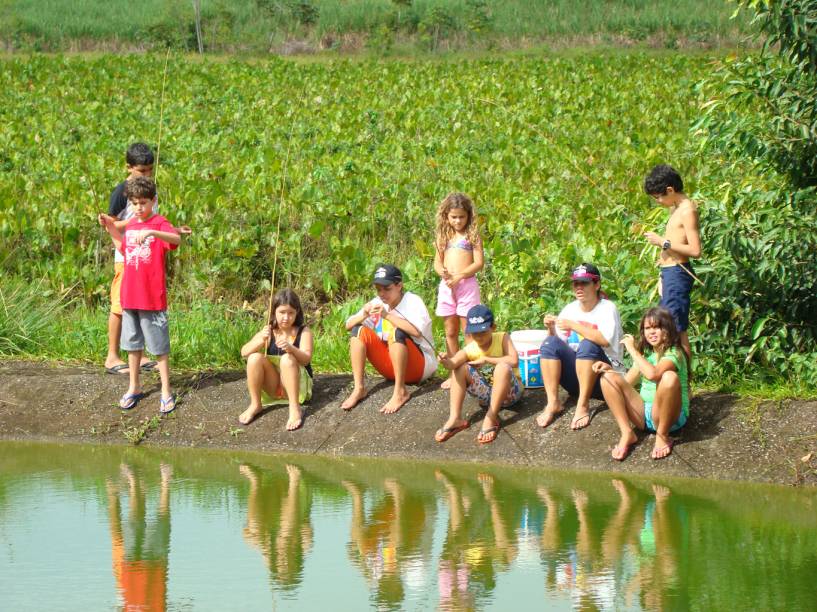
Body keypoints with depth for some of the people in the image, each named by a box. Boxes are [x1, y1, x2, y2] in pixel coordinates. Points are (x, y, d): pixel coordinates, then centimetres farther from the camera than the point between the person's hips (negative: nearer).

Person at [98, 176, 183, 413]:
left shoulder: (159, 223, -11)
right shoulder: (131, 225, 10)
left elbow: (176, 239, -32)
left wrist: (151, 232, -47)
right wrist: (112, 230, 14)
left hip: (153, 298, -6)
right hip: (130, 296, 6)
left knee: (159, 346, 1)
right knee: (132, 343, 15)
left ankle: (166, 392, 9)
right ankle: (134, 387, 28)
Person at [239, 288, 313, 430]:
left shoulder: (304, 332, -5)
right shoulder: (268, 332, 0)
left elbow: (306, 359, -22)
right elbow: (244, 353, -13)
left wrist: (291, 348, -43)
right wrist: (260, 340, -33)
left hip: (298, 384, -2)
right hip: (272, 386, 3)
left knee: (287, 359, -32)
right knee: (255, 357, -23)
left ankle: (295, 408, -34)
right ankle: (255, 405, -14)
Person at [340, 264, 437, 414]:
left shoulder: (413, 302, -14)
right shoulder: (377, 303, 2)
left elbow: (416, 331, -33)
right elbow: (349, 325, 0)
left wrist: (387, 315, -34)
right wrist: (364, 315, -21)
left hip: (419, 365, -6)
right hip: (390, 366, 6)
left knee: (397, 333, -33)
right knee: (359, 330, -9)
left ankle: (400, 391, -28)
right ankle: (359, 389, -15)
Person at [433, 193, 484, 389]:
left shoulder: (472, 235, 0)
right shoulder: (443, 236, 13)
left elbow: (478, 263, -7)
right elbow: (437, 262, 12)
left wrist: (459, 276, -18)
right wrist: (443, 272, -11)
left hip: (467, 283, -5)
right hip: (446, 285, 5)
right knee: (450, 332, 10)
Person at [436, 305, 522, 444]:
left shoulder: (503, 338, -14)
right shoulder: (470, 349, -9)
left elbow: (514, 361, -30)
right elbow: (453, 363, -29)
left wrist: (486, 359, -23)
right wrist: (446, 361, -54)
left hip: (509, 392, -3)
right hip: (487, 393, 3)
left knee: (503, 367, -34)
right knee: (460, 368, -14)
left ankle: (491, 418, -29)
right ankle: (455, 418, -22)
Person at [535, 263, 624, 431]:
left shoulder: (607, 308, -8)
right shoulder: (570, 309, 7)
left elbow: (605, 340, -26)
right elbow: (557, 345, 7)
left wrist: (573, 325, -24)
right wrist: (551, 329, -14)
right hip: (575, 376, 5)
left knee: (587, 345, -33)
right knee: (550, 343, -16)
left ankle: (583, 406, -30)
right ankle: (553, 403, -21)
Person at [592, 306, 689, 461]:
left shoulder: (673, 354, -12)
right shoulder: (645, 353, 12)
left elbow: (652, 374, -32)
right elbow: (626, 382, 12)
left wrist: (632, 349, -21)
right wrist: (608, 368, -7)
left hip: (670, 415, -6)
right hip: (644, 413, 6)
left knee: (669, 377, -37)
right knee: (608, 378, -8)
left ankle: (662, 436, -20)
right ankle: (627, 434, -15)